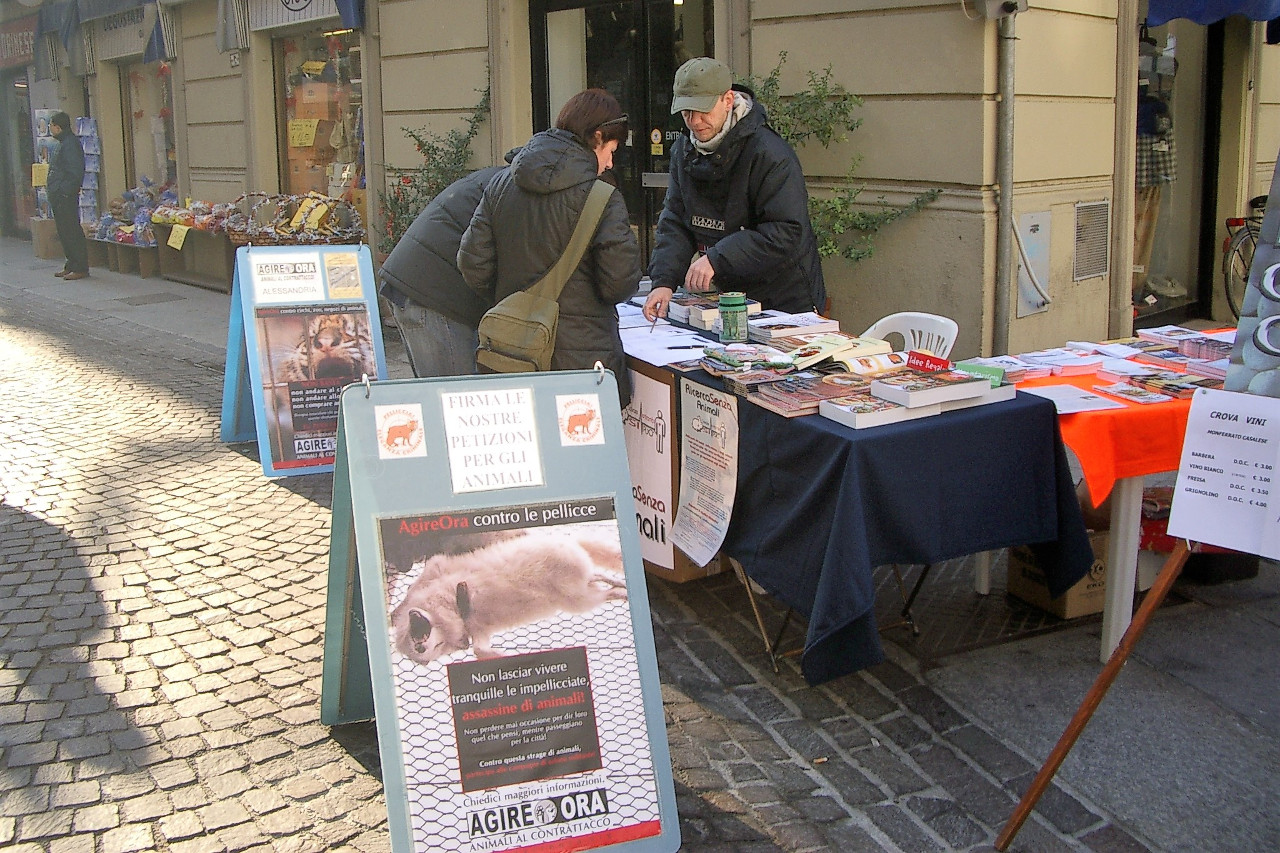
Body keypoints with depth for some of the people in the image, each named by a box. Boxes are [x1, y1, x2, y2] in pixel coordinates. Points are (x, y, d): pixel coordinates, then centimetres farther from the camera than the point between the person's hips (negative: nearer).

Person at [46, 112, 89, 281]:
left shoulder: (70, 144, -15)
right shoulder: (63, 144, 17)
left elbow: (75, 172, -21)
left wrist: (64, 190, -22)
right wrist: (50, 184, 15)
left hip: (66, 196, -11)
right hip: (58, 196, 11)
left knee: (72, 231, -8)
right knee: (64, 231, 13)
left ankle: (80, 269, -5)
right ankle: (71, 266, 20)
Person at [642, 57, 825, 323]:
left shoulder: (770, 154, -19)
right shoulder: (683, 151, 5)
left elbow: (787, 233, -25)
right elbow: (675, 223, 2)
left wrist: (717, 259, -30)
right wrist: (664, 280, -15)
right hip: (729, 298, 6)